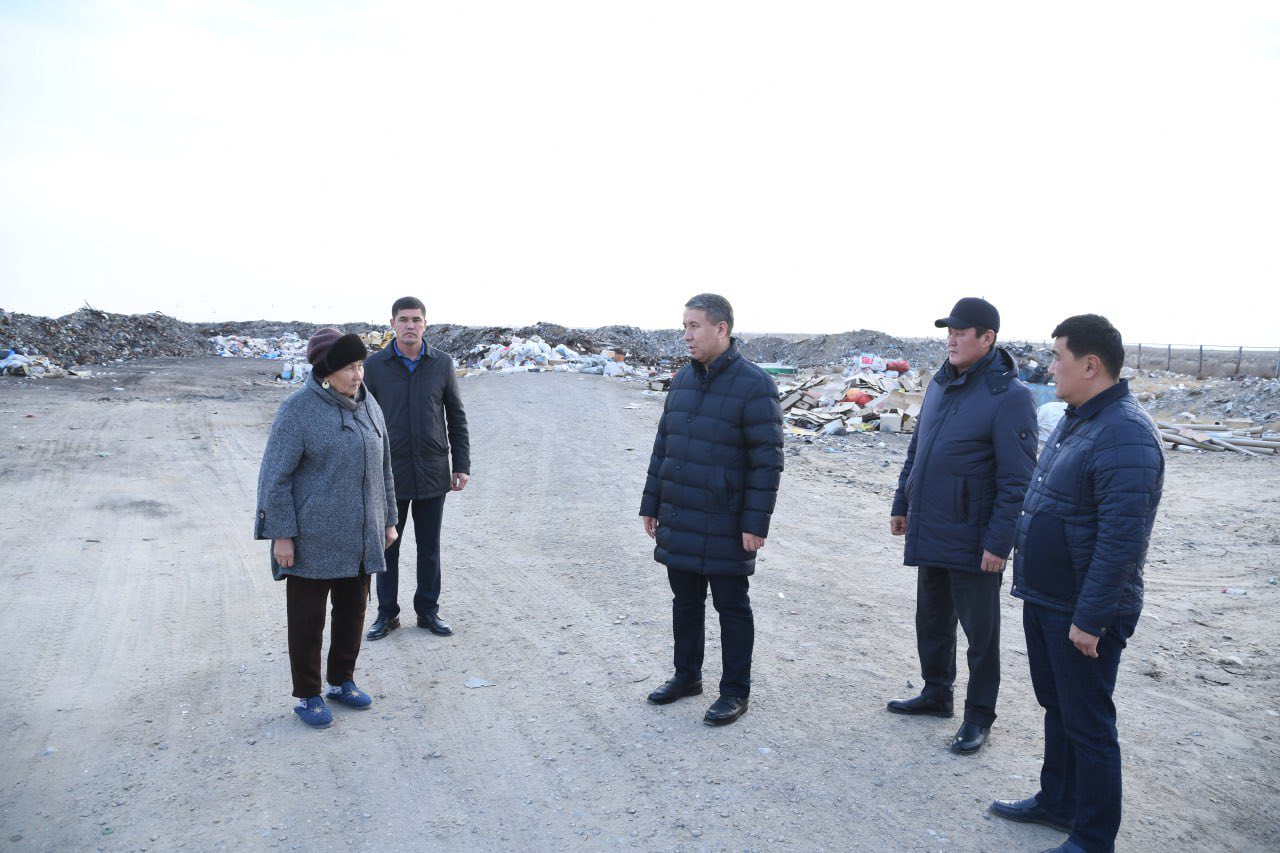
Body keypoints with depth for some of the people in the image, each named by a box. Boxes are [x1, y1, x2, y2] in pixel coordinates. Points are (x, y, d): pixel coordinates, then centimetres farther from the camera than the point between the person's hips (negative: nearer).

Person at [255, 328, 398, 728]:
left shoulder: (368, 405, 4)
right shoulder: (298, 409, -14)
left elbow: (382, 467, 12)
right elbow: (276, 474, -13)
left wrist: (388, 519, 13)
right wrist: (282, 534, -14)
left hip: (359, 538, 6)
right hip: (313, 538, -6)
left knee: (353, 611, 16)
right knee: (308, 619, 8)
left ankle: (341, 681, 35)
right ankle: (307, 695, 23)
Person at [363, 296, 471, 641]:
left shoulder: (442, 363, 1)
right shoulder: (375, 365, -2)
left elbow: (457, 417, 6)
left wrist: (462, 466, 1)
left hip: (433, 473, 1)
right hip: (390, 472, -1)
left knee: (430, 547, 11)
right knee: (387, 546, 9)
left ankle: (428, 610, 25)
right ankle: (387, 613, 22)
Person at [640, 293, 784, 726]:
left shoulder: (754, 385, -13)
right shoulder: (683, 378, 9)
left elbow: (767, 461, -14)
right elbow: (663, 446, 14)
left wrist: (755, 523, -16)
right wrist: (651, 504, 13)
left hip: (725, 528, -6)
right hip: (678, 523, 6)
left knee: (731, 608, 7)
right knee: (685, 602, 17)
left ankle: (735, 692, 21)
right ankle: (687, 676, 35)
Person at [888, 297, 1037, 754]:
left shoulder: (1010, 396, -15)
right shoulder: (940, 383, 8)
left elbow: (1017, 480, -17)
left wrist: (999, 542, -19)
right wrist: (902, 504, 17)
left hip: (972, 540, -7)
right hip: (928, 532, 7)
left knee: (979, 630, 8)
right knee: (931, 619, 20)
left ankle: (979, 716, 23)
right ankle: (936, 694, 37)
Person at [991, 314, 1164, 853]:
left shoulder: (1124, 436, -23)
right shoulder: (1075, 420, 9)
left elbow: (1121, 540, -26)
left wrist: (1090, 617, -24)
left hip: (1084, 613, -10)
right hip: (1044, 600, 10)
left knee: (1087, 725, 4)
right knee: (1057, 707, 22)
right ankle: (1057, 802, 39)